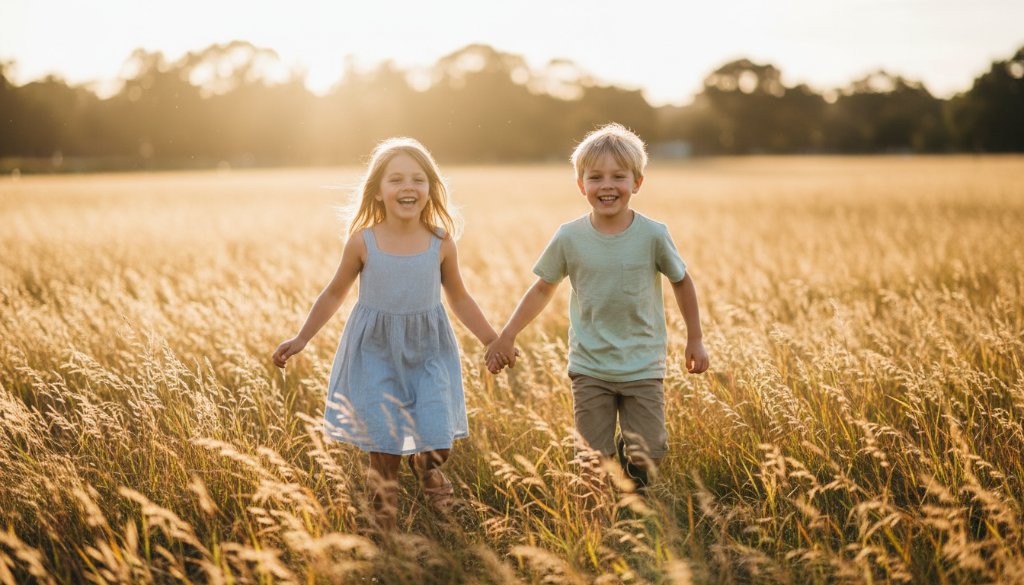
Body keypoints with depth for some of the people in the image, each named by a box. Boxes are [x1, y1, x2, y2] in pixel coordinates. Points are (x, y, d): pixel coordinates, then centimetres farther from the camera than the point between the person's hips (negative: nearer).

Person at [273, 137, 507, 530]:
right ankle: (385, 525, 19)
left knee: (437, 440, -6)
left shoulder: (441, 242, -5)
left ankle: (426, 467, 32)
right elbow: (334, 295, 6)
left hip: (428, 352, 1)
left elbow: (459, 298, 8)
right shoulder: (363, 242, -8)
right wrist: (301, 339, 4)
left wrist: (493, 341, 6)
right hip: (376, 353, -1)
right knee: (383, 447, -1)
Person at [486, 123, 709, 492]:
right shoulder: (569, 238, -7)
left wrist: (695, 340, 11)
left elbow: (682, 281, 7)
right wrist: (506, 336, 3)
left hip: (643, 369, 0)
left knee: (647, 456, -3)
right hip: (589, 369, 0)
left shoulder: (653, 235, -9)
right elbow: (543, 289, 7)